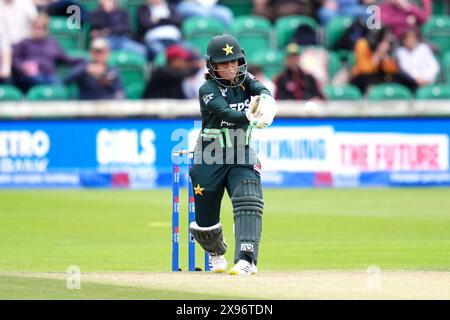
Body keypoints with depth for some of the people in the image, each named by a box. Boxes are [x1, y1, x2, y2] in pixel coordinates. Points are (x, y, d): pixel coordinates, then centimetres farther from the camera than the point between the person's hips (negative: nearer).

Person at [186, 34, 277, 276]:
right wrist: (248, 117, -54)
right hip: (210, 159, -3)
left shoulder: (244, 80, 0)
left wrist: (266, 101, -46)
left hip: (242, 156, 3)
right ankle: (216, 253, 41)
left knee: (248, 202, -23)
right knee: (206, 219, 8)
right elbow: (225, 113, -32)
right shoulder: (208, 90, -14)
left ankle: (246, 259, -30)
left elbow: (263, 92, -20)